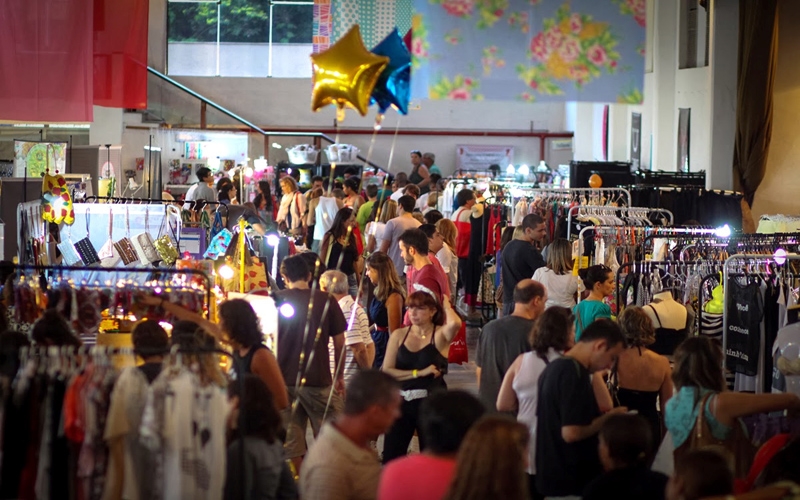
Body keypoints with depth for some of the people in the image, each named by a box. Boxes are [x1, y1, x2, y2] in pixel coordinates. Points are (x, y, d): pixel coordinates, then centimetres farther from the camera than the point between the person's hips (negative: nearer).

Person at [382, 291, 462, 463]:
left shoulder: (440, 335, -2)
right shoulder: (399, 335, 6)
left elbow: (455, 323, -26)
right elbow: (387, 370, -2)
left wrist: (446, 304, -7)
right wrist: (418, 373, -11)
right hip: (401, 402, 3)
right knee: (390, 458, 2)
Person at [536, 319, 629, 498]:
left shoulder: (554, 367, 11)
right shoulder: (575, 373, -20)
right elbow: (571, 432, -26)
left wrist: (600, 415, 13)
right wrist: (608, 418, -12)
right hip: (572, 482, -10)